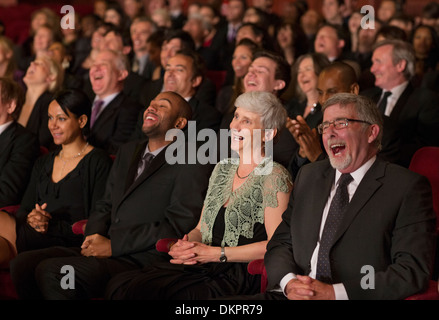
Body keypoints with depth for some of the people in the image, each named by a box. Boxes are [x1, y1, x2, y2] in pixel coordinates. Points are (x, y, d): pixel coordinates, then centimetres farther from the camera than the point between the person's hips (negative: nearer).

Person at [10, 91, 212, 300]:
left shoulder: (191, 164, -2)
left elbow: (177, 226, -11)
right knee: (22, 264, -11)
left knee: (51, 272, -26)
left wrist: (113, 245, -13)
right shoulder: (128, 151, 24)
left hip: (142, 261, -8)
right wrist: (94, 238, 0)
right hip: (107, 250, 8)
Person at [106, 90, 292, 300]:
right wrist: (185, 246, -2)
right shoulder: (222, 169, 19)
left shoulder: (273, 177, -5)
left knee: (144, 291, -28)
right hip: (202, 266, 7)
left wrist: (215, 253, -14)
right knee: (120, 285, -18)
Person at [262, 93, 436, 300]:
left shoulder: (407, 188, -1)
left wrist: (335, 293, -16)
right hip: (295, 297, 5)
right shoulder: (309, 176, 18)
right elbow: (280, 243, 15)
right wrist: (289, 282, -8)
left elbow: (413, 271, -10)